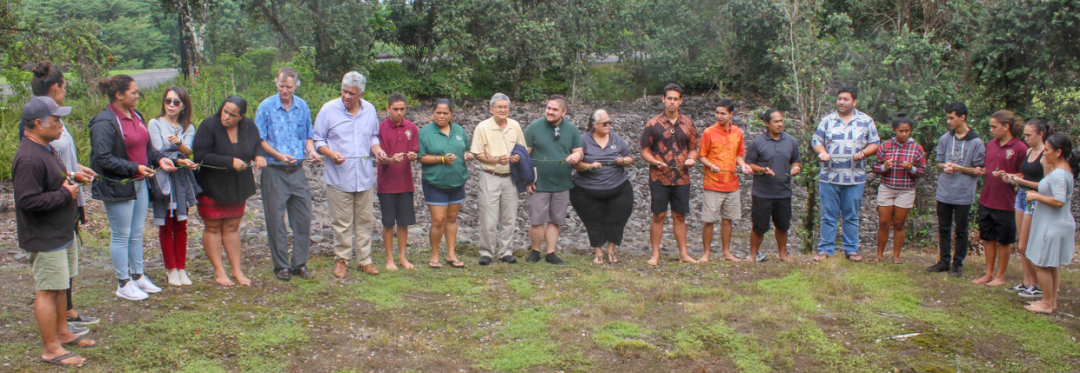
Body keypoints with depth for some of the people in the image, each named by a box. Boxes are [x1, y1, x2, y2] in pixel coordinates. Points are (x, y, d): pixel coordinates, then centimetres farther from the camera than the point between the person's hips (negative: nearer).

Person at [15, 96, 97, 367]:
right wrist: (65, 193, -21)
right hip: (45, 238, -11)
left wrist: (71, 177, 8)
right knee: (47, 290, -2)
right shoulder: (29, 158, -25)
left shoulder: (44, 149, 10)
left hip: (61, 233, 11)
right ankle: (51, 349, 7)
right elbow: (28, 200, -30)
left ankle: (62, 332, 35)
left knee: (60, 286, 21)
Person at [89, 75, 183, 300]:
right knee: (121, 236, 4)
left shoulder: (135, 115, 8)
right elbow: (103, 158, -21)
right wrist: (135, 168, -24)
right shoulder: (105, 122, -18)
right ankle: (123, 285, 16)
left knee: (137, 234, 17)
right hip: (118, 187, -8)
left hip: (139, 184, 8)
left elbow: (147, 147, 17)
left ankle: (138, 277, 30)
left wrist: (159, 159, -1)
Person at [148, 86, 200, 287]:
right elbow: (158, 152, -9)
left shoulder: (188, 128, 9)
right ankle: (171, 269, 11)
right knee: (166, 227, 2)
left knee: (181, 226, 6)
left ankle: (181, 268, 13)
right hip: (163, 180, -3)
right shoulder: (156, 123, 0)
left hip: (182, 180, 3)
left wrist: (178, 143, -29)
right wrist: (179, 157, -14)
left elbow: (187, 151, -10)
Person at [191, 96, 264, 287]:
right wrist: (231, 162, -28)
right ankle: (219, 271, 12)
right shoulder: (208, 126, -18)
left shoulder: (249, 126, -4)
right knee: (213, 228, 4)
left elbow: (257, 144, 13)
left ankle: (237, 270, 17)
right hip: (211, 186, -4)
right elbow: (200, 155, -23)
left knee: (232, 227, 11)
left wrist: (258, 156, -10)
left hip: (238, 186, 4)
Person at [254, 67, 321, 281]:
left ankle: (300, 264, 16)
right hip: (274, 172, -3)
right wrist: (278, 155, -19)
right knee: (276, 220, 2)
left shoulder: (302, 107, 7)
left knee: (303, 218, 4)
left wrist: (311, 151, -6)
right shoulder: (266, 107, -4)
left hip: (297, 171, 3)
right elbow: (260, 140, -5)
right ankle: (281, 266, 14)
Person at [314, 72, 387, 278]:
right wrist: (331, 154, -18)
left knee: (365, 220, 8)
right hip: (338, 176, -3)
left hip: (365, 175, 3)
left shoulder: (369, 110, 7)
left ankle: (364, 260, 19)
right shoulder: (328, 109, -4)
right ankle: (341, 260, 15)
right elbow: (318, 140, 0)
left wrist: (377, 149, -3)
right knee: (341, 222, 1)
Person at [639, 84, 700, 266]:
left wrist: (691, 159, -7)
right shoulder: (653, 124, -1)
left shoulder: (687, 123, 8)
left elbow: (693, 149, 14)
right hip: (659, 178, -3)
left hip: (681, 178, 3)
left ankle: (683, 254, 16)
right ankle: (655, 254, 7)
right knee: (659, 216, -1)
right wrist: (656, 162, -18)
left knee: (679, 216, 9)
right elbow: (644, 151, 0)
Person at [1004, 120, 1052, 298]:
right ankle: (1027, 282, 21)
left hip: (1035, 201, -8)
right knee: (1022, 246, 12)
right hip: (1022, 197, 8)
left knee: (1024, 246, -2)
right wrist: (1014, 178, 2)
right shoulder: (1029, 151, 9)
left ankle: (1038, 285, 10)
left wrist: (1022, 181, -19)